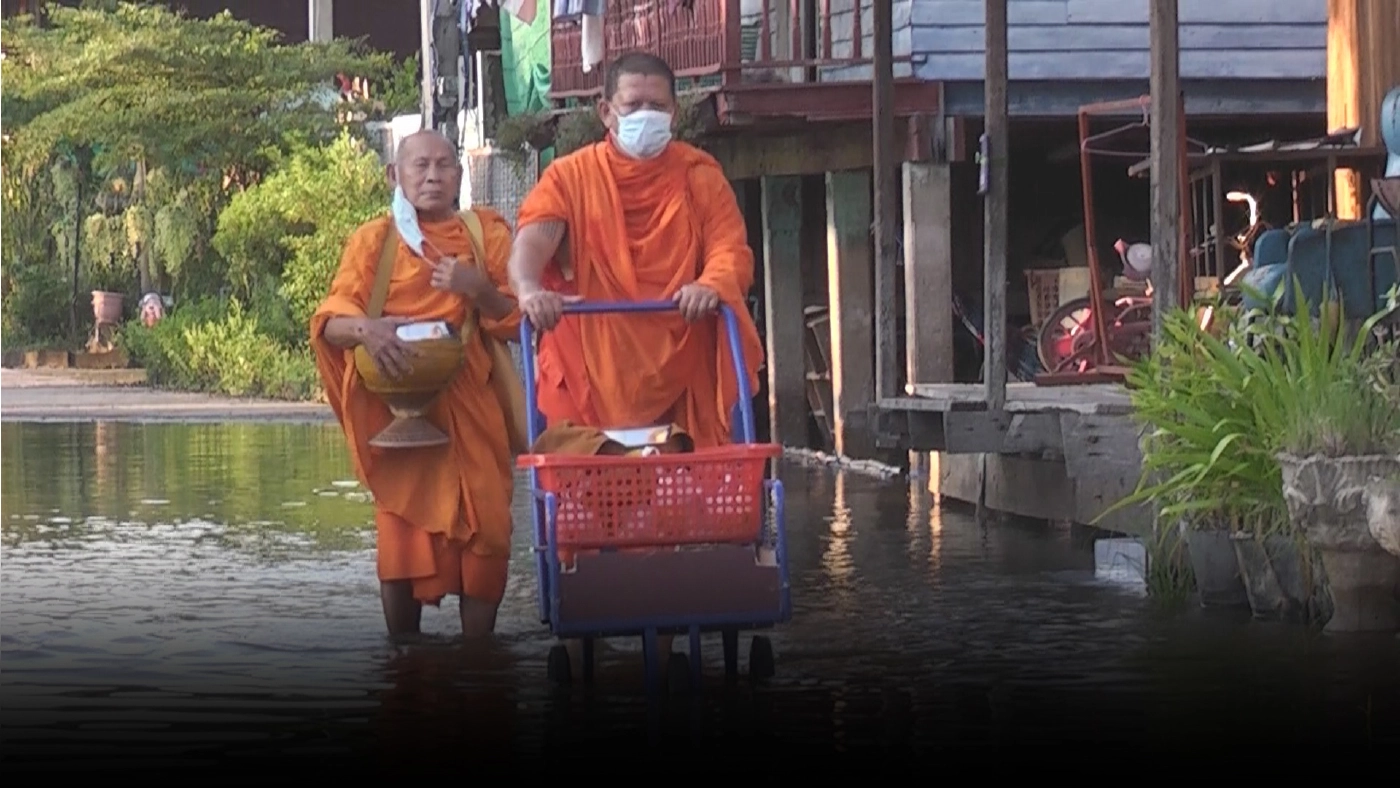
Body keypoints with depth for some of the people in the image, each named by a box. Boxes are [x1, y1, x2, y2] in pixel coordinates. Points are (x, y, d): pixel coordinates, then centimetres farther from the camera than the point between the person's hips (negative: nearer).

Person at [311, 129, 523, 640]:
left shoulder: (487, 233, 10)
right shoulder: (375, 239, 6)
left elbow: (516, 321, 7)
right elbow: (331, 321, -6)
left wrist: (477, 290, -12)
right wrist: (366, 328, -29)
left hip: (470, 405, 1)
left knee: (485, 526, -8)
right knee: (404, 527, -7)